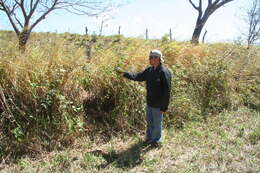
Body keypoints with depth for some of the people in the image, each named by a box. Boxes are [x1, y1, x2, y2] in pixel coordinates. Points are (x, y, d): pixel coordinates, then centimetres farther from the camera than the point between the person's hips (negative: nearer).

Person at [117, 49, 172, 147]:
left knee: (157, 124, 10)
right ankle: (149, 138, 40)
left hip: (158, 105, -8)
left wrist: (164, 107, -18)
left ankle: (157, 141, 30)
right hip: (149, 103, 8)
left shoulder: (164, 72, -20)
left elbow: (167, 91, -20)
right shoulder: (149, 70, 5)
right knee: (149, 122, 22)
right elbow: (138, 76, 12)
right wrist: (125, 74, 3)